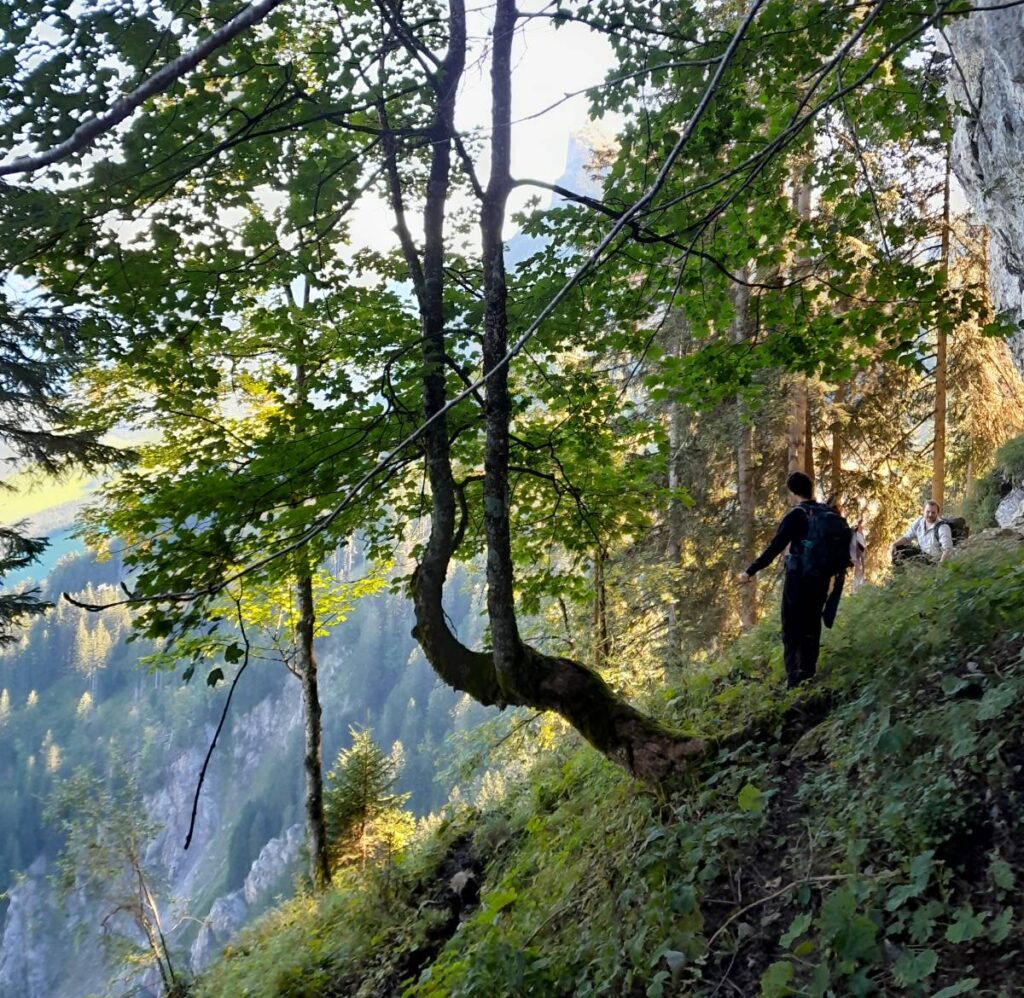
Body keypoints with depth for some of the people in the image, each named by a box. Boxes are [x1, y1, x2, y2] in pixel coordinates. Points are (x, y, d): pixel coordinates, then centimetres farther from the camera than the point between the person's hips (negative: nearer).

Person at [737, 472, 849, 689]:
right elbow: (842, 542, 12)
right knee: (812, 627, 16)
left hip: (798, 580, -6)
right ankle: (809, 675, 18)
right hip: (822, 579, 6)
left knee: (792, 630, 1)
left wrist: (750, 571, -11)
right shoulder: (829, 514, 5)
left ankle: (794, 678, -5)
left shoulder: (795, 516, -12)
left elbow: (774, 548, -15)